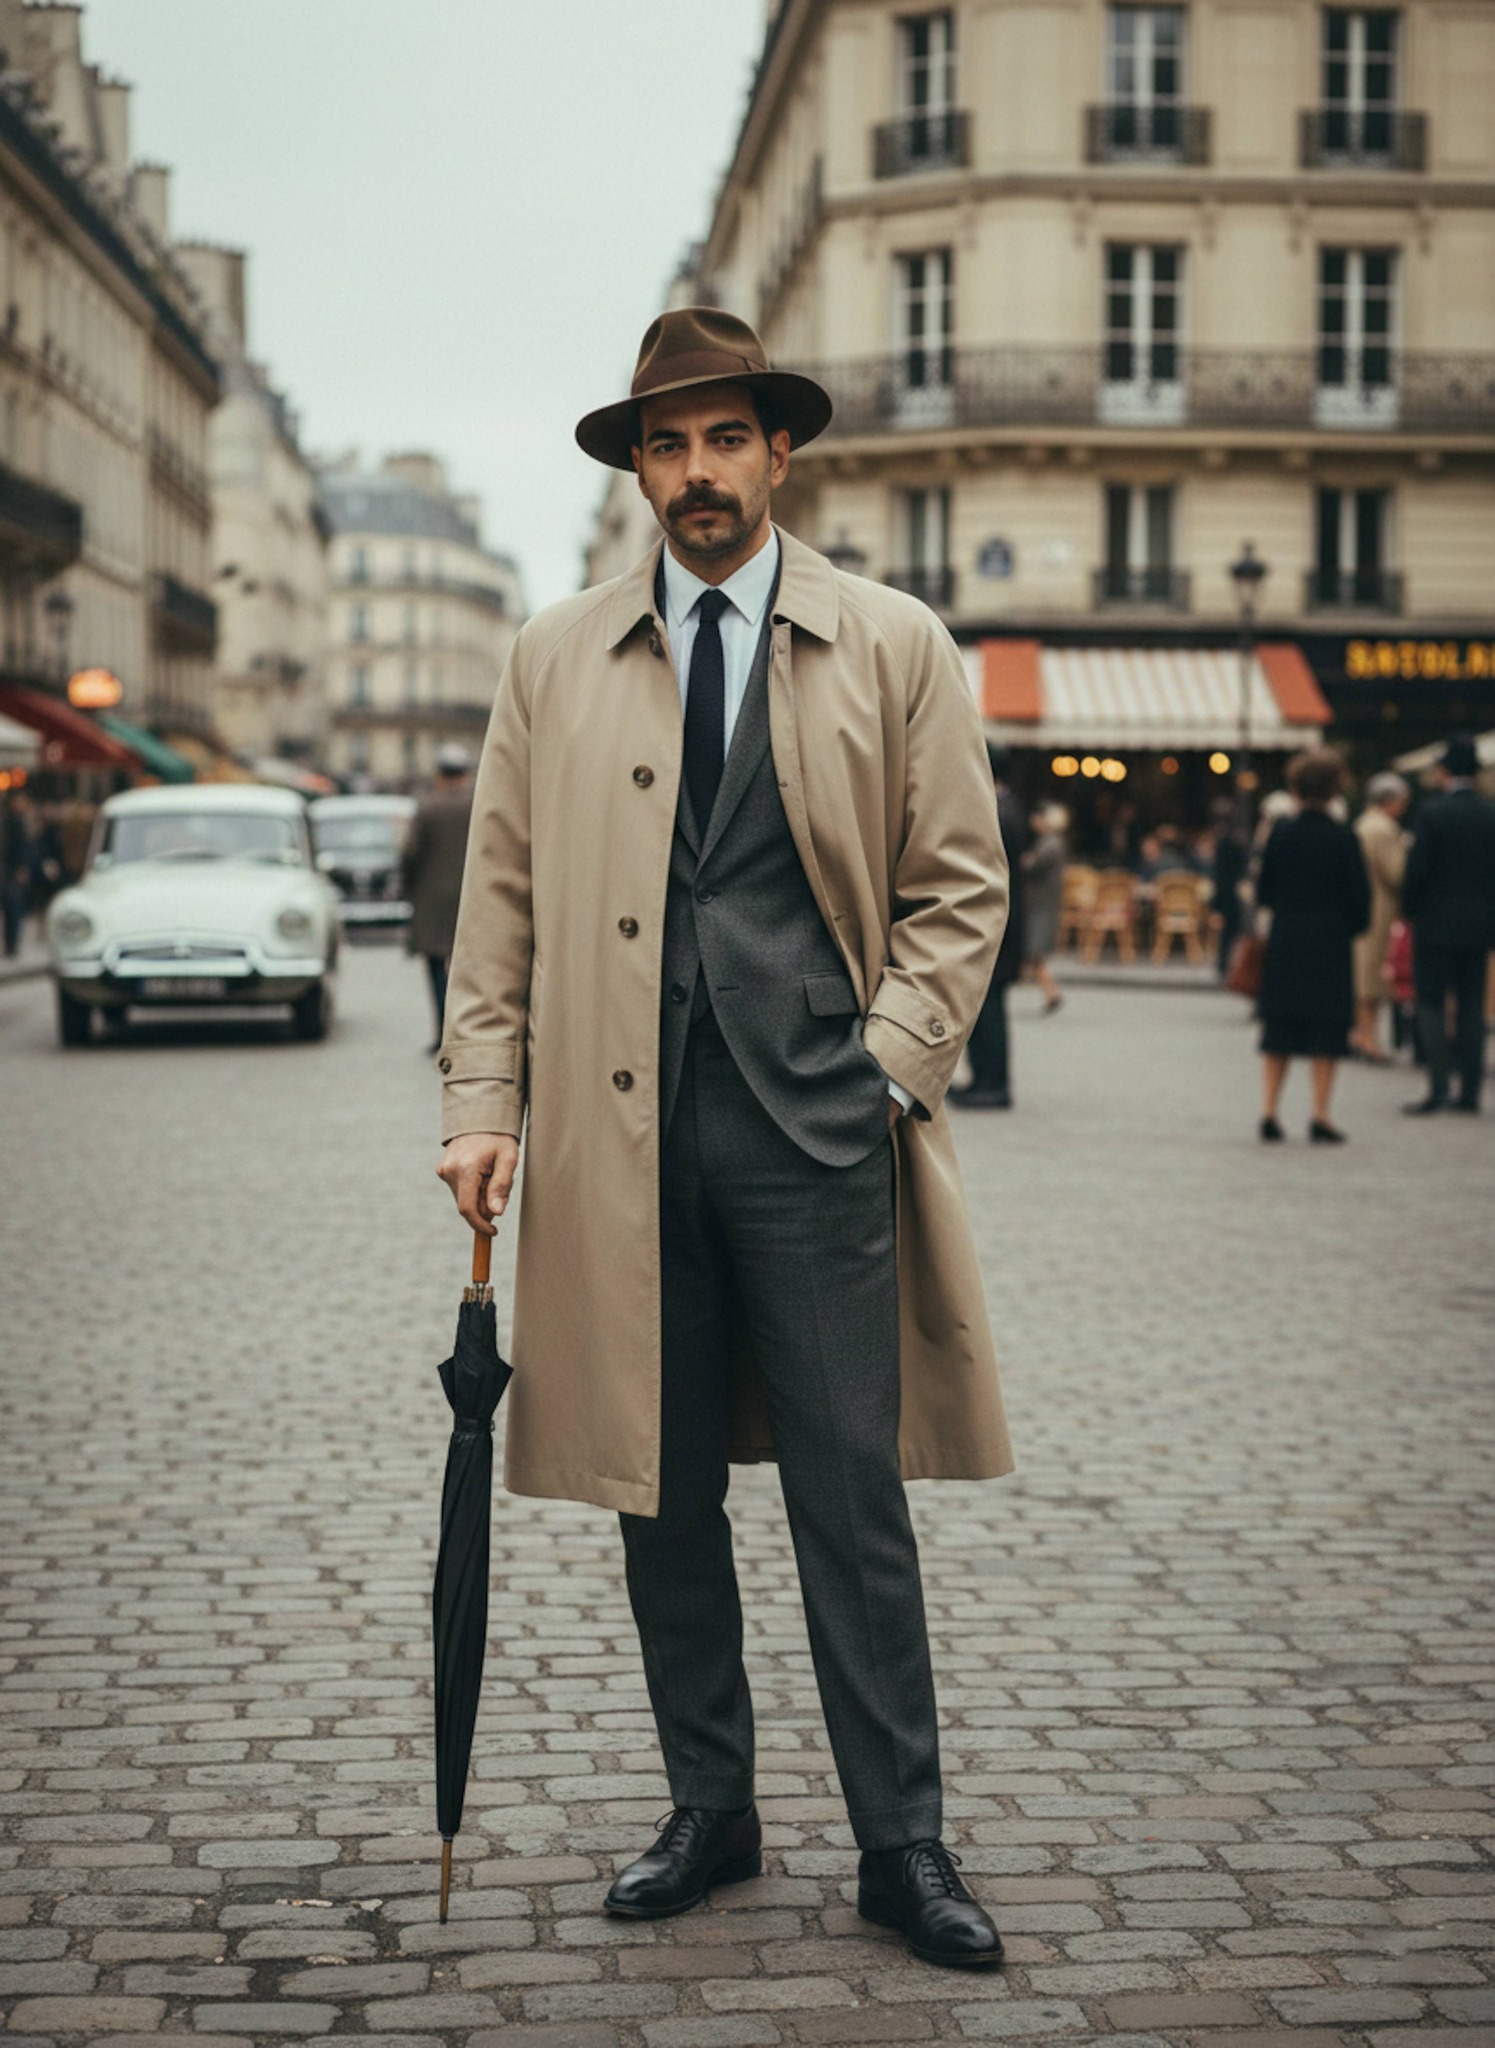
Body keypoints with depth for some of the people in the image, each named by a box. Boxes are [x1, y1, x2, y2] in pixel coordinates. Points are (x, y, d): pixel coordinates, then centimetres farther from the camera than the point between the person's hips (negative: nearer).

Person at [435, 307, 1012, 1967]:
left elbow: (958, 889, 7)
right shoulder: (554, 661, 11)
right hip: (620, 1139, 2)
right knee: (659, 1492, 9)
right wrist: (483, 1103, 3)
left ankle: (902, 1847, 11)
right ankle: (709, 1814, 23)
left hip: (815, 1133, -2)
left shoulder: (895, 648, 6)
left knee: (854, 1498, 0)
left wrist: (886, 1069, -5)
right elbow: (501, 898, 11)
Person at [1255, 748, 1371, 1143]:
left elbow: (1263, 892, 3)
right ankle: (1320, 1117, 1)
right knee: (1326, 1034, 3)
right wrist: (1349, 928, 11)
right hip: (1330, 944, -3)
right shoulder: (1343, 838, -9)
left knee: (1278, 1035, 10)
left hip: (1284, 943, 3)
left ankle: (1269, 1111, 7)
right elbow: (1360, 895, -6)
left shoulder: (1281, 834, -2)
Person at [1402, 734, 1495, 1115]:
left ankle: (1438, 1087, -9)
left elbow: (1417, 869, -12)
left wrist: (1409, 909, 3)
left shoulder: (1432, 813, -11)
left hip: (1436, 926, -4)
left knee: (1431, 1004, 1)